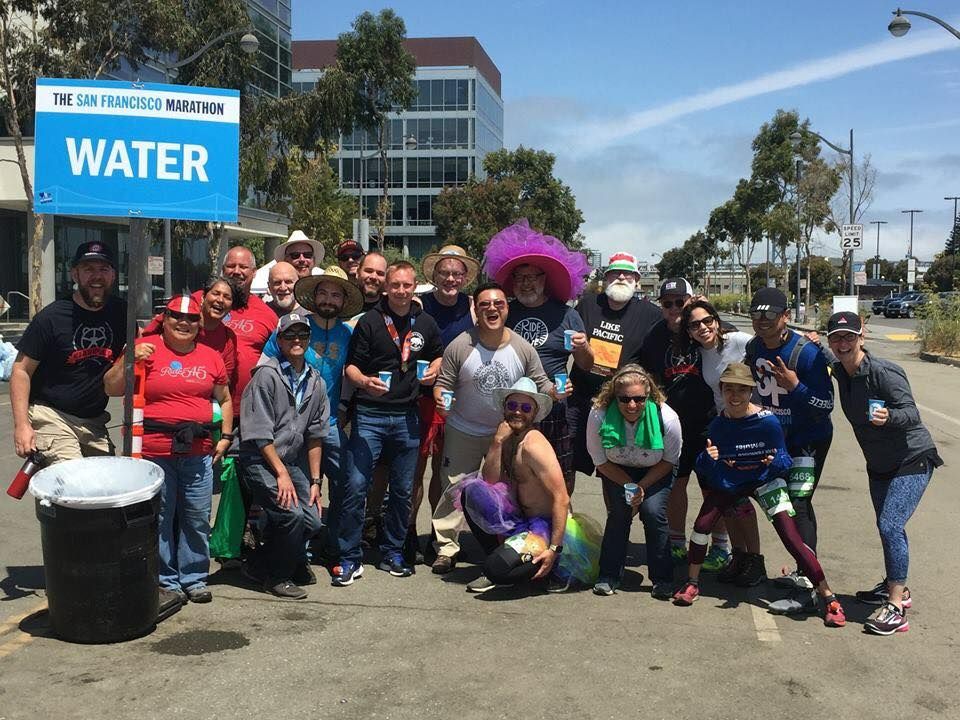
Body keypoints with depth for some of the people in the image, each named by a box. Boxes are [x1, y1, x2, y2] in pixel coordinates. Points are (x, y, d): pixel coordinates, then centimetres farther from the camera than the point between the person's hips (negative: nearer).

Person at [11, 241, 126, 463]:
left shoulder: (120, 313, 3)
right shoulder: (52, 317, -10)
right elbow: (21, 370, -8)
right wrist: (21, 425, -16)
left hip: (94, 421, 5)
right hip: (51, 417, -5)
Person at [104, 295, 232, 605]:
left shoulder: (211, 357, 11)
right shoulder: (146, 348, -1)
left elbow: (224, 399, 23)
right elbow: (110, 388, -2)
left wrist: (226, 436, 14)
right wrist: (130, 359, -15)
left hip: (198, 453, 4)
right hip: (153, 452, -3)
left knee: (197, 519, 9)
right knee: (159, 520, 4)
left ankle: (194, 578, 23)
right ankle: (166, 581, 17)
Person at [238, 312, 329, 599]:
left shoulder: (316, 382, 8)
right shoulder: (267, 375, -12)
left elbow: (315, 436, 11)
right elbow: (259, 434, -14)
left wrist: (315, 482, 6)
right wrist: (281, 474, -16)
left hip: (290, 461, 7)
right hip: (259, 460, -7)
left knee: (312, 521, -4)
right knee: (292, 515, -21)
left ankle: (260, 564, 19)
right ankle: (275, 575, 2)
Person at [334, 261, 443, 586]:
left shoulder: (426, 323, 8)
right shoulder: (369, 321, -3)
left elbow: (438, 355, 23)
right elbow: (351, 365, -3)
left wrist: (433, 370, 2)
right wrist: (364, 381, -24)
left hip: (407, 415, 4)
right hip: (370, 413, -3)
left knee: (402, 489, 11)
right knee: (356, 485, -8)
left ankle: (392, 553, 26)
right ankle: (350, 558, 3)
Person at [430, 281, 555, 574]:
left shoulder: (523, 349, -7)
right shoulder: (460, 346, -12)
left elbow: (540, 384, 0)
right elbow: (443, 383, -6)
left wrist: (556, 391, -20)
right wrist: (440, 398, -27)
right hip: (464, 432, -1)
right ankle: (446, 547, 14)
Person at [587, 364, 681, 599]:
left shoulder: (667, 417, -29)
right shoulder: (599, 415, -28)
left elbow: (669, 461, -11)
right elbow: (601, 461, -13)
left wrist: (642, 486, -21)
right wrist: (629, 485, -22)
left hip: (655, 472, 0)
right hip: (617, 472, 1)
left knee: (653, 511, -19)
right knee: (619, 512, -18)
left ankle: (662, 579, -5)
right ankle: (609, 575, -3)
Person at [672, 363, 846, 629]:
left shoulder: (768, 421, -22)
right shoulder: (717, 425, -13)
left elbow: (785, 460, -15)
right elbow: (703, 469, -11)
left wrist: (775, 461, -38)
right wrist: (708, 458, -33)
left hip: (764, 480, -3)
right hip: (727, 481, 3)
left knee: (791, 537, -14)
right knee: (702, 523, -13)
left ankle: (828, 598, -5)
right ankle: (692, 583, 10)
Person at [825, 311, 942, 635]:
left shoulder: (884, 372, -25)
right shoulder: (840, 370, -3)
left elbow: (912, 413, -30)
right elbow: (830, 358, 21)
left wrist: (888, 416, -51)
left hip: (912, 460, -8)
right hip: (879, 464, 8)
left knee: (890, 526, -18)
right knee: (888, 527, 19)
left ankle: (896, 609, -13)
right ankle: (897, 588, 38)